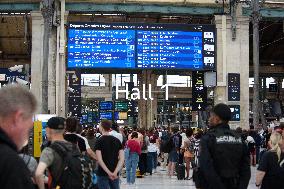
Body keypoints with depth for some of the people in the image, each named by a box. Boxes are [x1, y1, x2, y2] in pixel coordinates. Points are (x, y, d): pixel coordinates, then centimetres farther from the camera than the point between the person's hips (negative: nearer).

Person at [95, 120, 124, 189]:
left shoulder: (99, 141, -9)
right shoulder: (117, 140, 4)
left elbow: (99, 160, -18)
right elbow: (122, 158, -4)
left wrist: (108, 172, -17)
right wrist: (115, 172, -11)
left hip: (103, 173, -4)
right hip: (115, 174, 4)